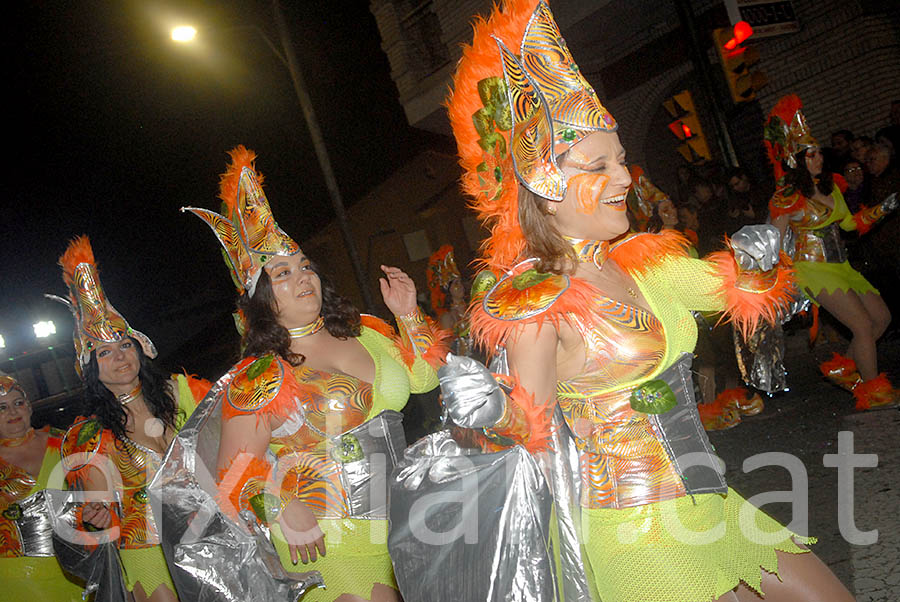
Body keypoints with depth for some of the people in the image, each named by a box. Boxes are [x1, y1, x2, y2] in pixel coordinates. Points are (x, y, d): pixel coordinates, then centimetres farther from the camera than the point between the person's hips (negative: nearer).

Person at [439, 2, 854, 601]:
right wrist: (493, 411, -34)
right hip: (637, 529, -8)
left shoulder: (638, 262, 4)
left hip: (704, 502, 8)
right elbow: (535, 426, -14)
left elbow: (735, 289, 17)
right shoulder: (538, 299, -18)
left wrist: (756, 261, -4)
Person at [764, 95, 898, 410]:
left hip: (841, 266, 8)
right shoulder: (787, 198, -14)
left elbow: (849, 222, 19)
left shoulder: (830, 187, 8)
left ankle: (843, 367, 25)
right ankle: (873, 392, 4)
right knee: (863, 324, -12)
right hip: (813, 269, -8)